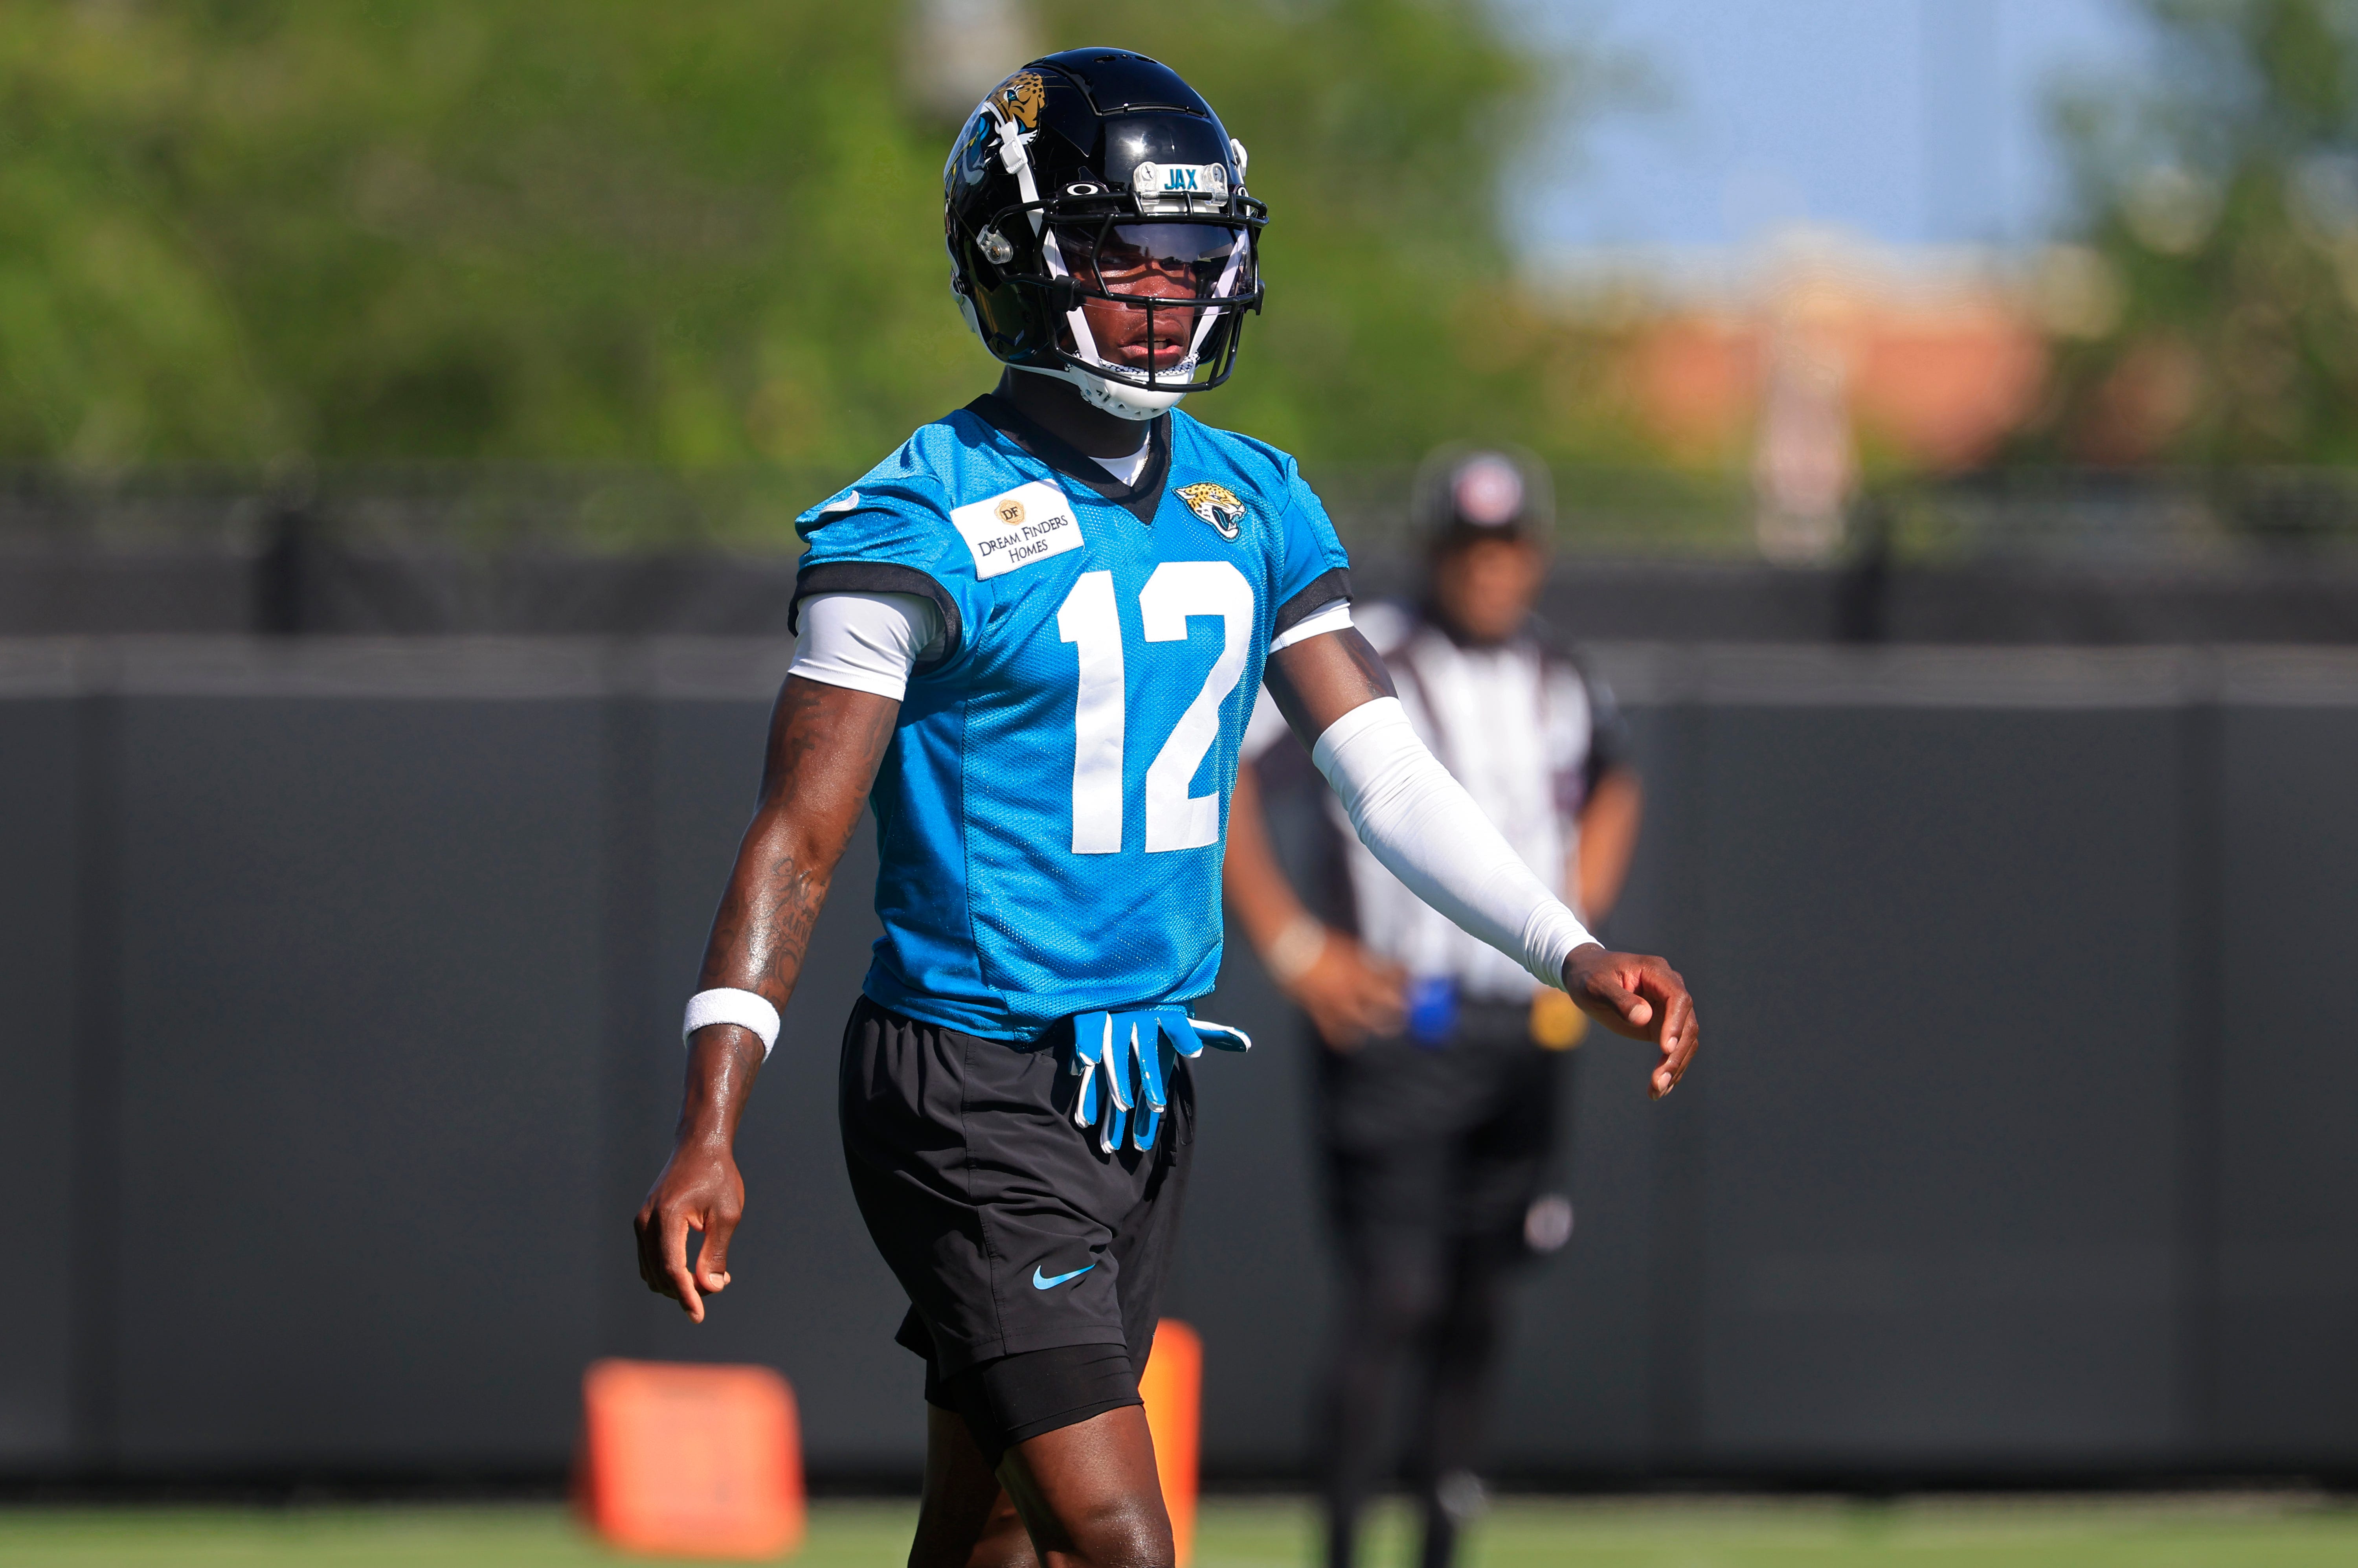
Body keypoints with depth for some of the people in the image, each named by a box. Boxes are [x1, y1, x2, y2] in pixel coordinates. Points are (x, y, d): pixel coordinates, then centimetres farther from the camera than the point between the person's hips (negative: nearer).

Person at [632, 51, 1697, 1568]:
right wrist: (712, 1132, -22)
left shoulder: (1253, 505, 9)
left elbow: (1387, 773, 8)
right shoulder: (930, 520, -11)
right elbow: (797, 838, -14)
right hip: (976, 1100, -7)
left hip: (1151, 1091, 7)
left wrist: (1571, 954, -6)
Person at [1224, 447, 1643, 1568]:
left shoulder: (1563, 685, 11)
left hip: (1523, 1031, 6)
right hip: (1393, 1017, -6)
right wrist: (1293, 945, -13)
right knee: (1393, 1298, -13)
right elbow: (1215, 775, -10)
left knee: (1478, 1305, 8)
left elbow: (1613, 786, 32)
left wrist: (1577, 920, 17)